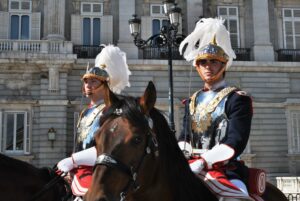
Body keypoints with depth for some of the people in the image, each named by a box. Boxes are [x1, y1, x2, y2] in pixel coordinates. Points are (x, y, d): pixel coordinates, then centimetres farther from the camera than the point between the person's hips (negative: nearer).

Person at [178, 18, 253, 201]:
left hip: (226, 170, -5)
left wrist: (201, 162, -22)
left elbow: (236, 142, -12)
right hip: (191, 169, 5)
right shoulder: (193, 101, 16)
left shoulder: (238, 99, -2)